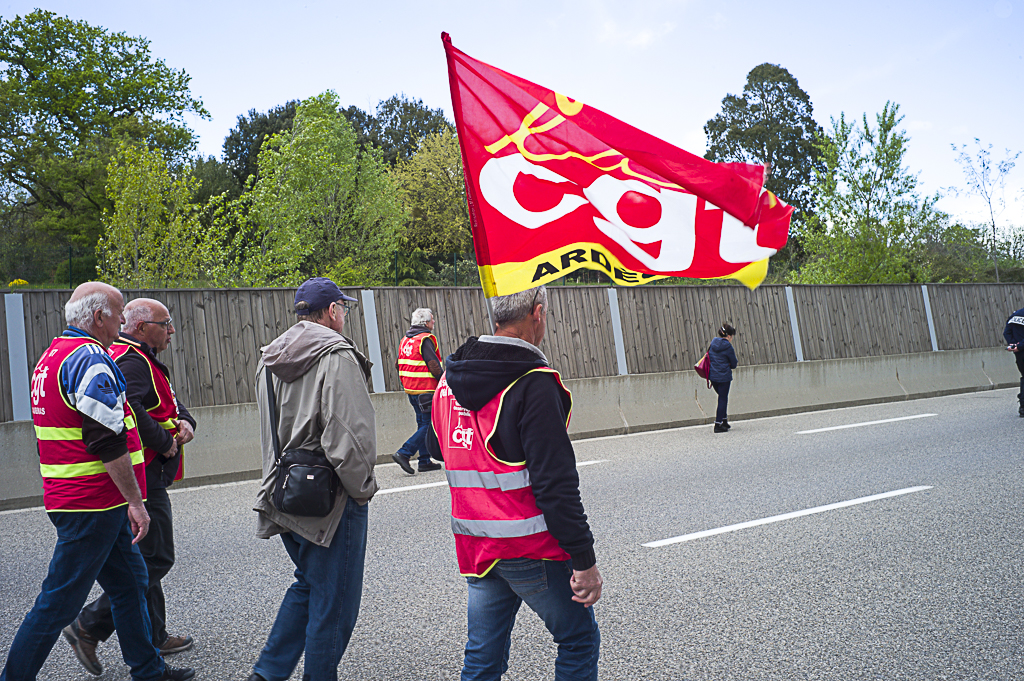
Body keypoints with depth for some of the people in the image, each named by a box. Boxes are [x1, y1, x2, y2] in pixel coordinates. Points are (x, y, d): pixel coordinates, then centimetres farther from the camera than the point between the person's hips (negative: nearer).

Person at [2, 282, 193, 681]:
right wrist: (135, 500, -18)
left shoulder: (52, 357, 16)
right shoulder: (91, 359, -17)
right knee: (61, 599, 0)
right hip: (93, 503, -10)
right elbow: (107, 441, -23)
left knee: (130, 580, 16)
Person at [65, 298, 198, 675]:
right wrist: (165, 441, -19)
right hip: (142, 478, -11)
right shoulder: (130, 362, -16)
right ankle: (89, 626, 0)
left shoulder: (143, 361, 19)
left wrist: (185, 422, 0)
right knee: (154, 559, -7)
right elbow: (129, 410, -32)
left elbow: (170, 403, 22)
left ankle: (154, 638, 27)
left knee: (148, 557, 17)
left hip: (146, 478, 11)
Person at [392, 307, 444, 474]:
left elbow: (398, 365, 18)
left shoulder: (405, 340, 14)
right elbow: (434, 366, -19)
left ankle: (425, 461, 15)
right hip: (426, 390, -9)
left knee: (423, 424, 14)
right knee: (428, 425, -5)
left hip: (411, 389, 9)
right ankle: (403, 454, -12)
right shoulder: (425, 340, -14)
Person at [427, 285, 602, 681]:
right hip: (531, 547, -7)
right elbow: (555, 483, -21)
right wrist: (585, 561, -15)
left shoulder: (450, 377, 6)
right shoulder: (533, 384, -17)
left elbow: (436, 447, 23)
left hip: (474, 545, 7)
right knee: (579, 640, 13)